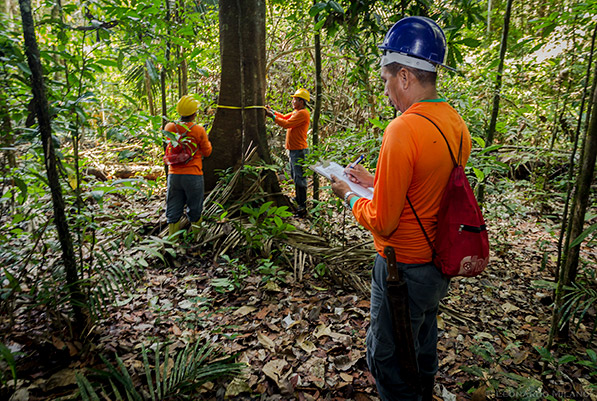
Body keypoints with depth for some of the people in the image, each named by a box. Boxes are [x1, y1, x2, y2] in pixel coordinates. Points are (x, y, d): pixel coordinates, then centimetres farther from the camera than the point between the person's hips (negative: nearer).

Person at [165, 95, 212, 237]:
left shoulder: (169, 128, 0)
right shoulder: (199, 130, -10)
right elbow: (207, 152, 2)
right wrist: (206, 139, 20)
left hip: (173, 175, 3)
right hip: (193, 175, -3)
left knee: (173, 211, 12)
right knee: (194, 210, 12)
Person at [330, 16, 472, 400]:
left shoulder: (404, 129, -25)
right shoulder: (457, 124, 2)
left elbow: (382, 222, -22)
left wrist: (349, 195, -5)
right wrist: (374, 181, 11)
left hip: (405, 270, -9)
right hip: (441, 264, 9)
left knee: (387, 360, 13)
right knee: (423, 350, 29)